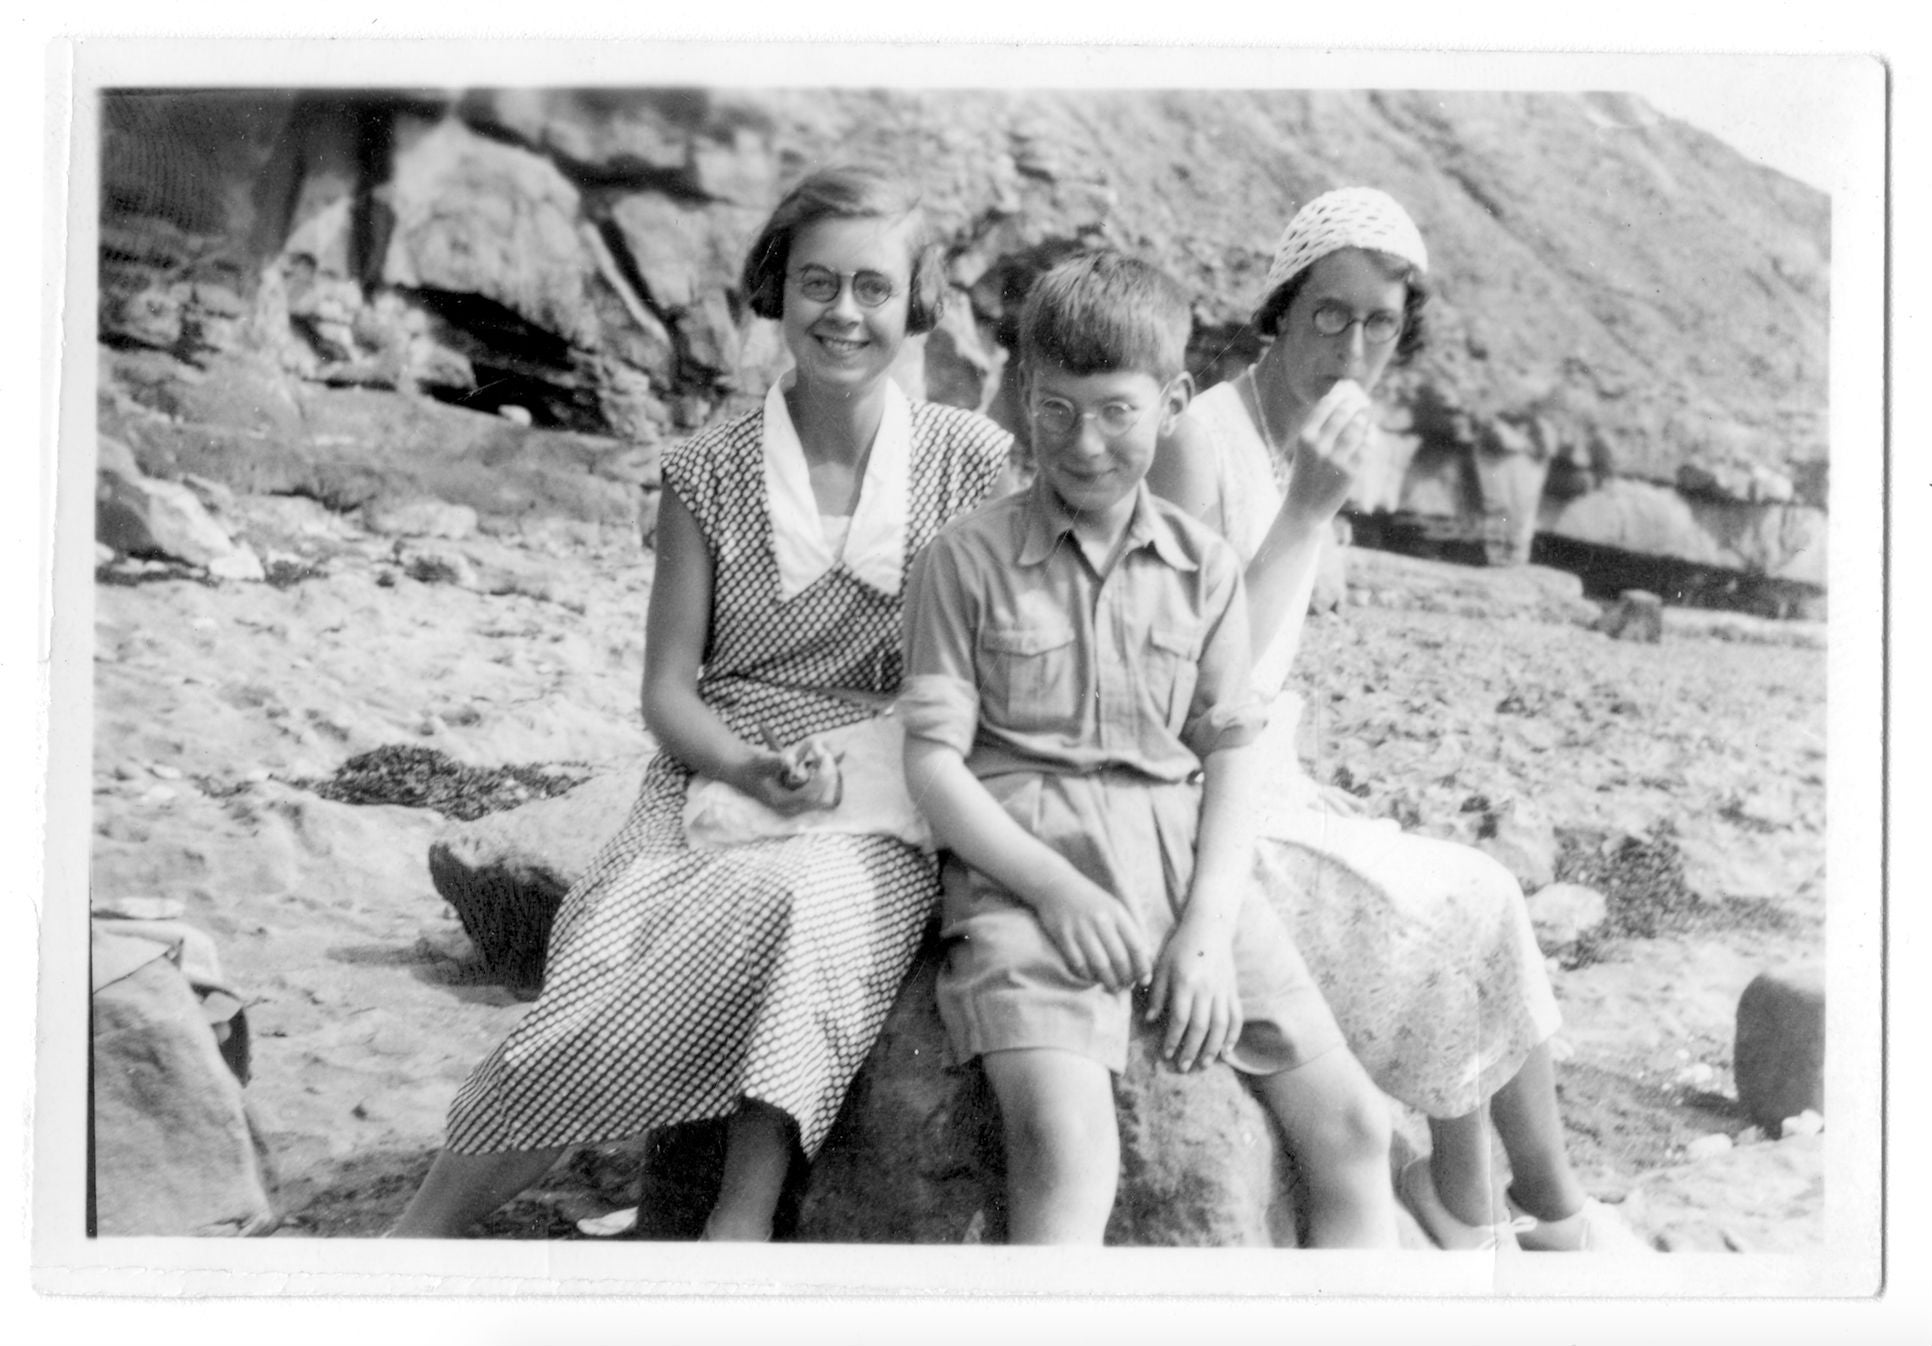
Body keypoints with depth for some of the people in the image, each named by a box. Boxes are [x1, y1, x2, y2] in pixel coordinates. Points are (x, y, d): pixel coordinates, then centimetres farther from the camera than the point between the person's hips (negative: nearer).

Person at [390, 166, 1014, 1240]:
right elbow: (668, 688, 6)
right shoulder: (709, 474, 6)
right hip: (717, 778, 1)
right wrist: (750, 768, -15)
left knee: (794, 904, -36)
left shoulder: (973, 461, 5)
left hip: (892, 813, 0)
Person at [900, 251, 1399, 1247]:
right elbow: (933, 762, -2)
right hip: (1024, 867, -4)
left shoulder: (1204, 567, 13)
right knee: (1068, 1144, -28)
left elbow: (1232, 760, 9)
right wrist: (1053, 886, -15)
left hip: (1185, 866, 4)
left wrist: (1208, 928, -7)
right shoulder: (968, 558, 3)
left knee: (1354, 1127, -5)